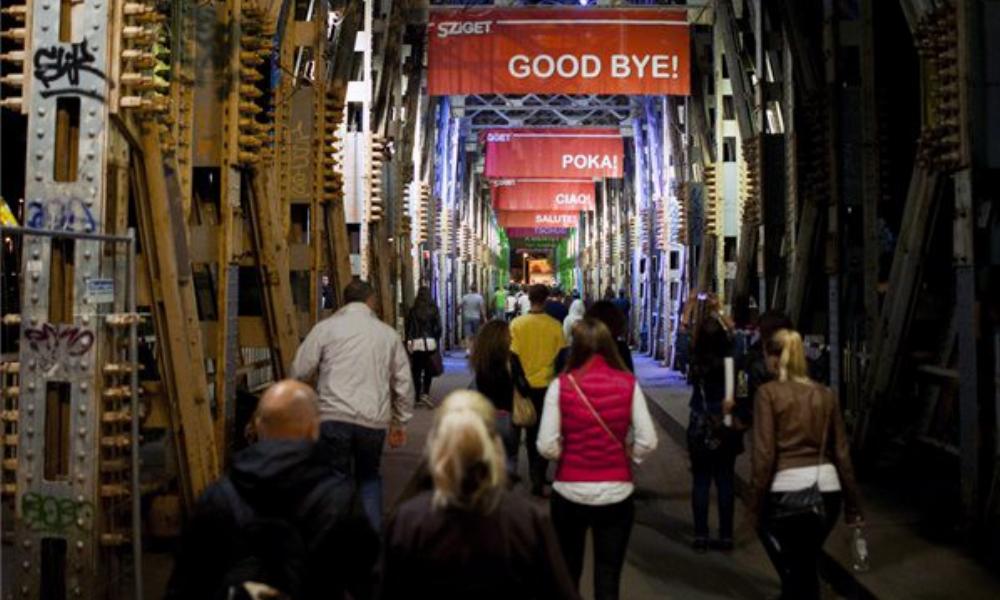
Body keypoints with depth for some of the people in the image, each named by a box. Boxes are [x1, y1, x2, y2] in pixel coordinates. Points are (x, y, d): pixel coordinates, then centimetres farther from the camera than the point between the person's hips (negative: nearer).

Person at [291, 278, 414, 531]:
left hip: (335, 417, -2)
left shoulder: (326, 327, 3)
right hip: (374, 420, 3)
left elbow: (300, 371, -1)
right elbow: (403, 382, 14)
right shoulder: (388, 333, 11)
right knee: (370, 476, 23)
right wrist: (400, 422, 22)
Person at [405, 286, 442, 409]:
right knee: (429, 371, 10)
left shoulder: (413, 310, 0)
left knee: (416, 371, 8)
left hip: (415, 343, 1)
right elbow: (438, 327, -4)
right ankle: (425, 394, -6)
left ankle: (418, 398, 9)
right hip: (430, 342, 0)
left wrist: (409, 342, 4)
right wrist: (437, 341, 7)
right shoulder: (433, 309, -3)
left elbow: (408, 328, -1)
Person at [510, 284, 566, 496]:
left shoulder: (517, 324, -8)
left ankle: (534, 473, 31)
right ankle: (538, 477, -6)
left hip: (525, 385, 2)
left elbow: (513, 356, -7)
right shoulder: (555, 325, -9)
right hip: (547, 385, -2)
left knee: (531, 430, 18)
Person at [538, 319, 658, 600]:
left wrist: (568, 456, 7)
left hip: (570, 492, -1)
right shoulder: (628, 383, -7)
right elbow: (648, 442, -8)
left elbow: (547, 446, -12)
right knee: (608, 577, 13)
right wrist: (626, 457, 10)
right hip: (616, 493, 1)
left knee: (567, 573, 19)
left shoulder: (562, 385, -11)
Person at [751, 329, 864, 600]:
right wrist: (853, 504, 16)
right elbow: (841, 452, 10)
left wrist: (756, 500, -3)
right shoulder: (826, 394, 10)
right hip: (827, 487, 5)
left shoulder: (768, 393, -4)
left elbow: (764, 452, -9)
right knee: (807, 564, 22)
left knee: (791, 568, 13)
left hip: (788, 488, -5)